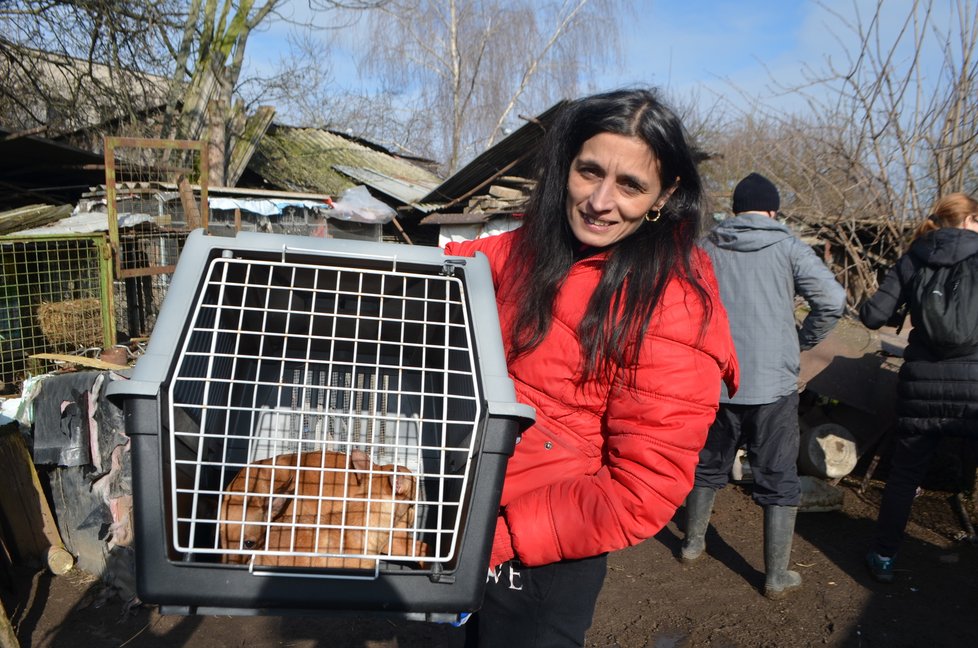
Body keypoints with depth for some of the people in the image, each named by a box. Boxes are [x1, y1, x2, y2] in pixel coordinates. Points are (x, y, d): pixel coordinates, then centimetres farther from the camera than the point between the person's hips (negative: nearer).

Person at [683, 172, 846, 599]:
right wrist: (803, 340, 3)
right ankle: (777, 576, 16)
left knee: (709, 465, 21)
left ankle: (693, 542, 36)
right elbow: (833, 299, -12)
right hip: (774, 383, -3)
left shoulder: (706, 246, 2)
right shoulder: (787, 247, -4)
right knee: (778, 481, 9)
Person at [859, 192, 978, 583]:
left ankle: (884, 557, 27)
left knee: (904, 474, 16)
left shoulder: (912, 261, 4)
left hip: (922, 382, 2)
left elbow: (873, 316, -1)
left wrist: (898, 315, 20)